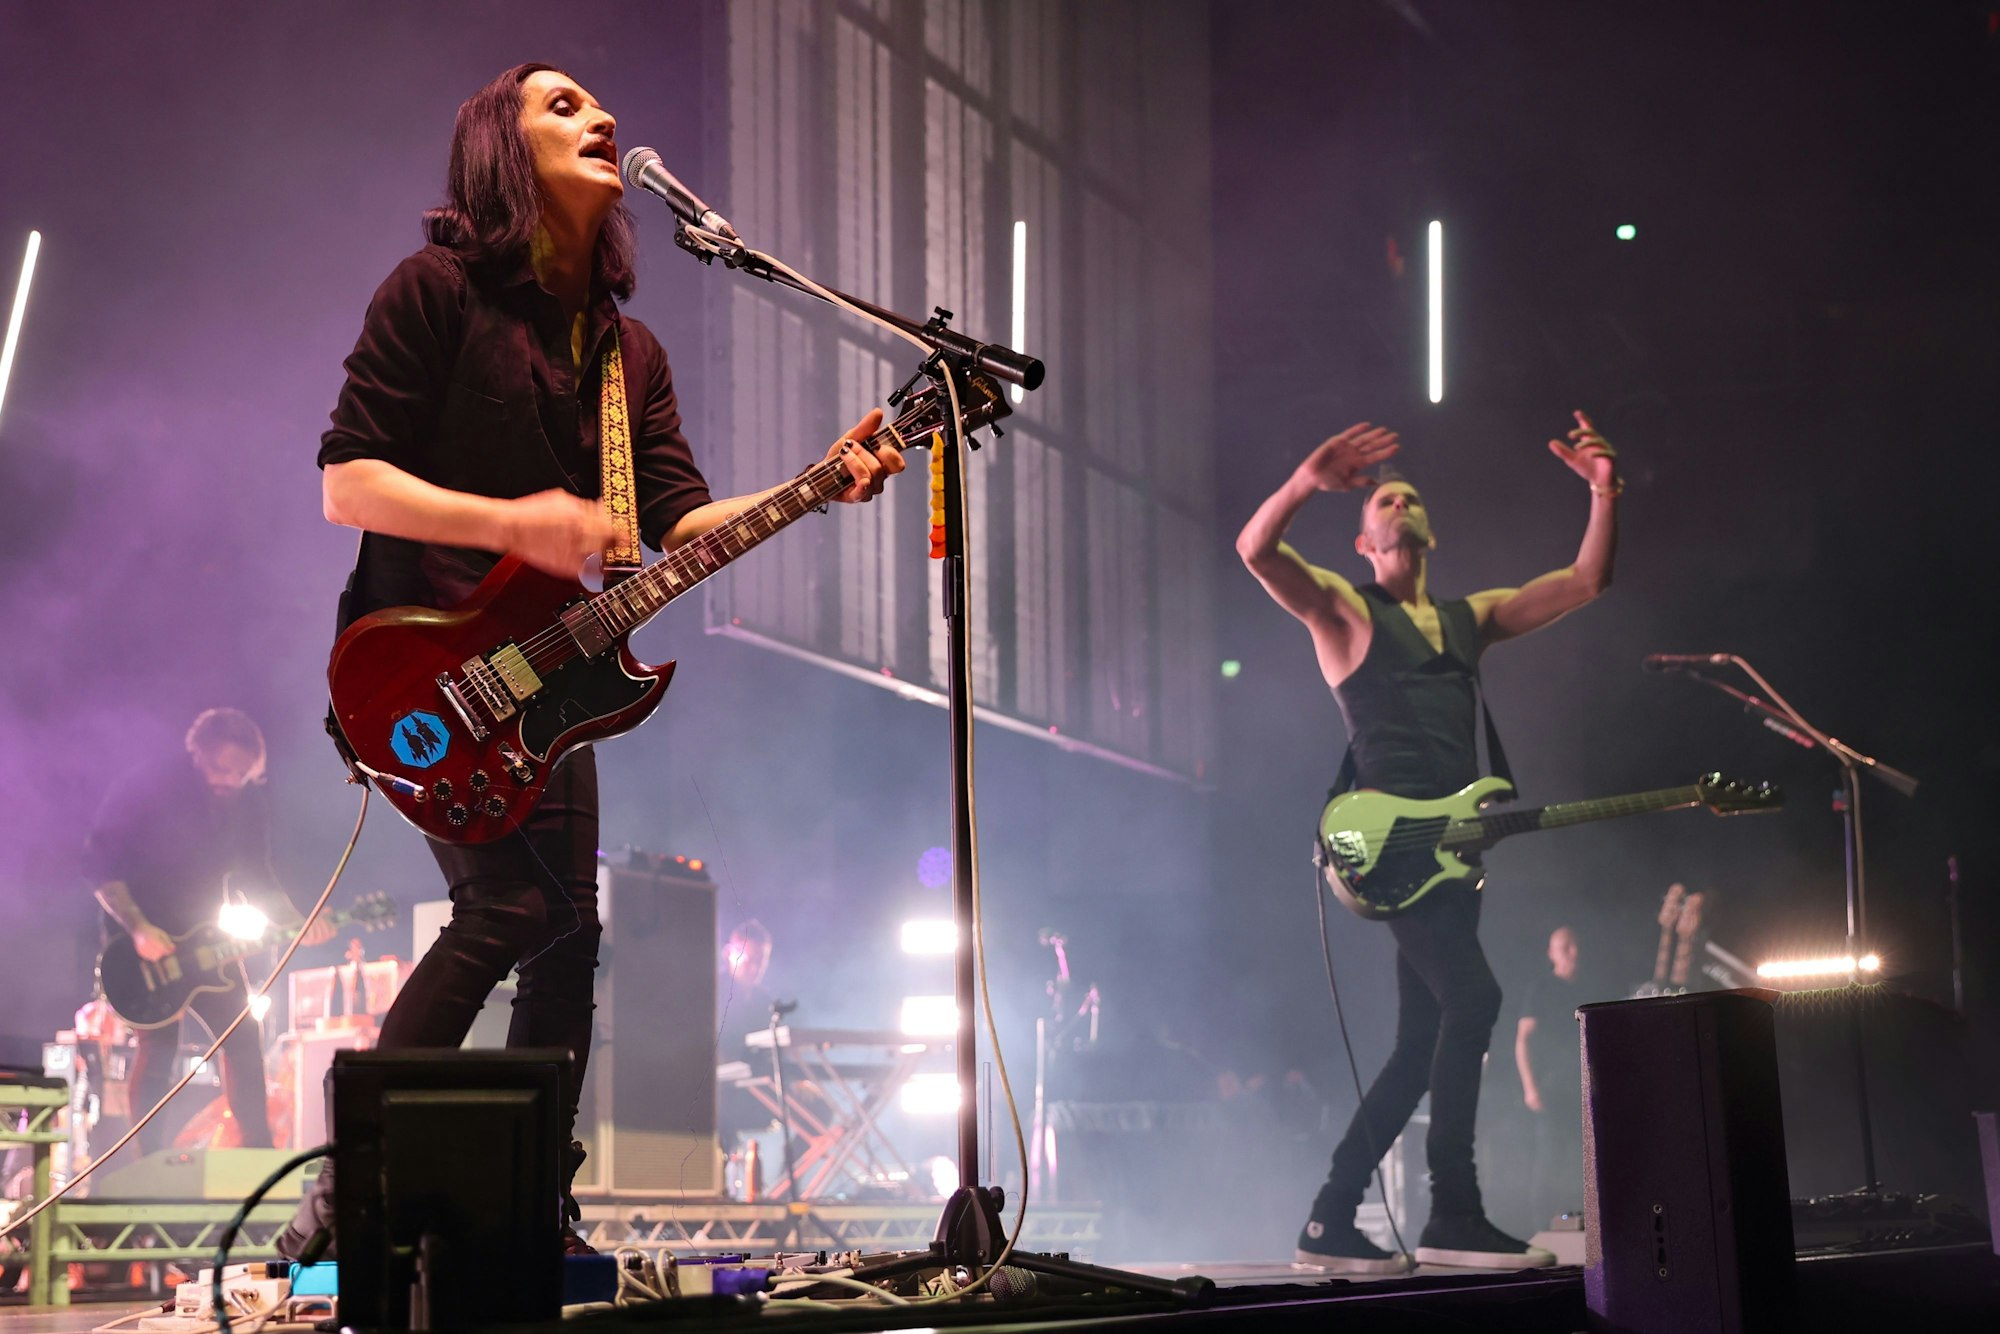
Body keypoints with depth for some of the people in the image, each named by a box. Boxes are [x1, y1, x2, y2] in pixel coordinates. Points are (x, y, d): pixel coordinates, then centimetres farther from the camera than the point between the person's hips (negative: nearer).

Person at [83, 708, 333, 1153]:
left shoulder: (248, 805, -1)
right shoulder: (148, 786, -17)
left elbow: (256, 877, 7)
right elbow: (99, 864, -16)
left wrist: (295, 922, -10)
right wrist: (138, 929, -25)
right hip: (144, 942, -5)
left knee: (243, 1040, 1)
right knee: (157, 1047, -11)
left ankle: (259, 1152, 9)